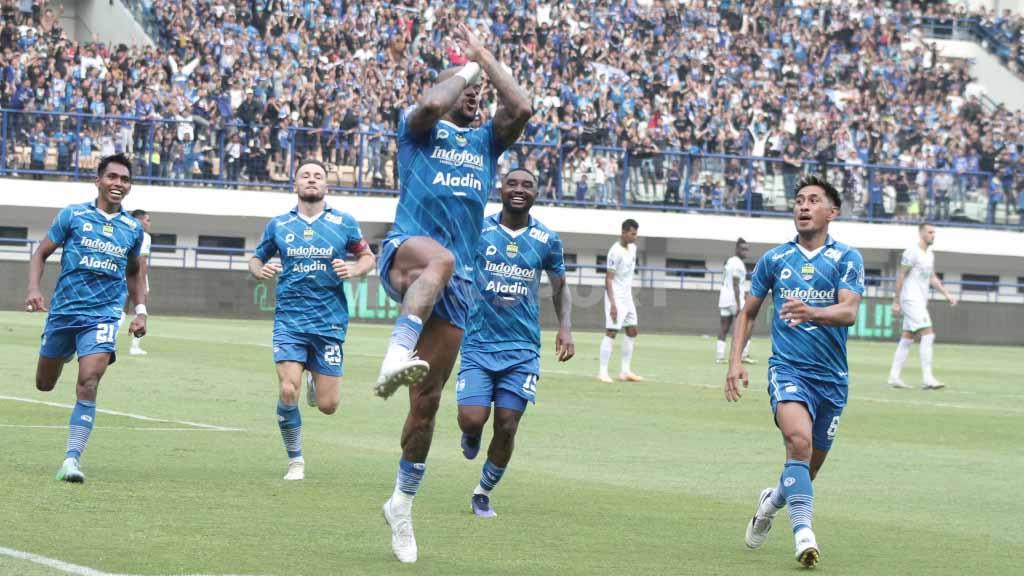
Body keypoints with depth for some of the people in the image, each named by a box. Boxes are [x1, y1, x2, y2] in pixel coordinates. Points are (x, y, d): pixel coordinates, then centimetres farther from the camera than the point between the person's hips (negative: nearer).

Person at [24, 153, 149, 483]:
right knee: (45, 385, 13)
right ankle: (63, 356, 52)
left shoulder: (133, 229, 7)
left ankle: (72, 458, -22)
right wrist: (33, 289, -11)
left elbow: (134, 272, 22)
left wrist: (140, 310, 10)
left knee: (88, 383, -20)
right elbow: (41, 254, 4)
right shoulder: (73, 215, -1)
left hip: (103, 316, -1)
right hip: (63, 311, 1)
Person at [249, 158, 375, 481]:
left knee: (327, 405, 0)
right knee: (288, 391, -17)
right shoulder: (278, 225, 6)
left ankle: (316, 381, 39)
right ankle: (295, 460, 3)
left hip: (330, 322, 0)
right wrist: (260, 270, -6)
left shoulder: (344, 223, 4)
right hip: (289, 320, 0)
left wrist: (353, 271, -8)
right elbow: (256, 259, 18)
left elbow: (368, 257, 13)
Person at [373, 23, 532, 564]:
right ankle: (395, 358, -59)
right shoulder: (419, 128, 12)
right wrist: (465, 70, 6)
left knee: (428, 399, 4)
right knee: (439, 258, -44)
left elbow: (521, 108, 6)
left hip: (458, 279, 5)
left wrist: (484, 57, 12)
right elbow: (431, 103, -12)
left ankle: (402, 503, 15)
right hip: (407, 250, -5)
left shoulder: (486, 140, 25)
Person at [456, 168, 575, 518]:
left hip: (522, 348, 1)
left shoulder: (547, 240, 2)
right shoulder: (477, 230, -2)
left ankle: (483, 492, 20)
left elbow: (560, 288, 16)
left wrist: (565, 328, 0)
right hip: (479, 344, -1)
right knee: (471, 419, -15)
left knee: (506, 427, -2)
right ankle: (471, 437, 24)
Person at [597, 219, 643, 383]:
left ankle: (625, 371, 15)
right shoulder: (616, 251, -17)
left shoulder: (632, 248, 9)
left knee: (632, 331, 10)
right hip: (615, 297, -9)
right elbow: (608, 278, -18)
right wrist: (612, 304, -23)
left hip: (627, 296, 9)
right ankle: (603, 372, -8)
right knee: (611, 331, -10)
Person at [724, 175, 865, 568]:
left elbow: (849, 311, -14)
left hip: (832, 377, 1)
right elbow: (748, 313, 18)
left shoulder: (847, 258, 1)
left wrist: (811, 313, -34)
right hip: (787, 368, -1)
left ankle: (773, 500, 43)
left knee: (809, 467, 11)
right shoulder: (774, 259, 8)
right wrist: (735, 361, 6)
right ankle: (803, 534, -32)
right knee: (799, 441, -28)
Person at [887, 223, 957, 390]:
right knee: (928, 335, -15)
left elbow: (932, 278, 24)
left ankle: (894, 377, 13)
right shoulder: (912, 252, -11)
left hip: (921, 301, 9)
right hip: (911, 299, -9)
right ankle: (927, 378, -18)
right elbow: (900, 276, -11)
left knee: (907, 338, 10)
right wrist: (896, 301, -13)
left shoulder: (930, 255, 16)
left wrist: (947, 294, 14)